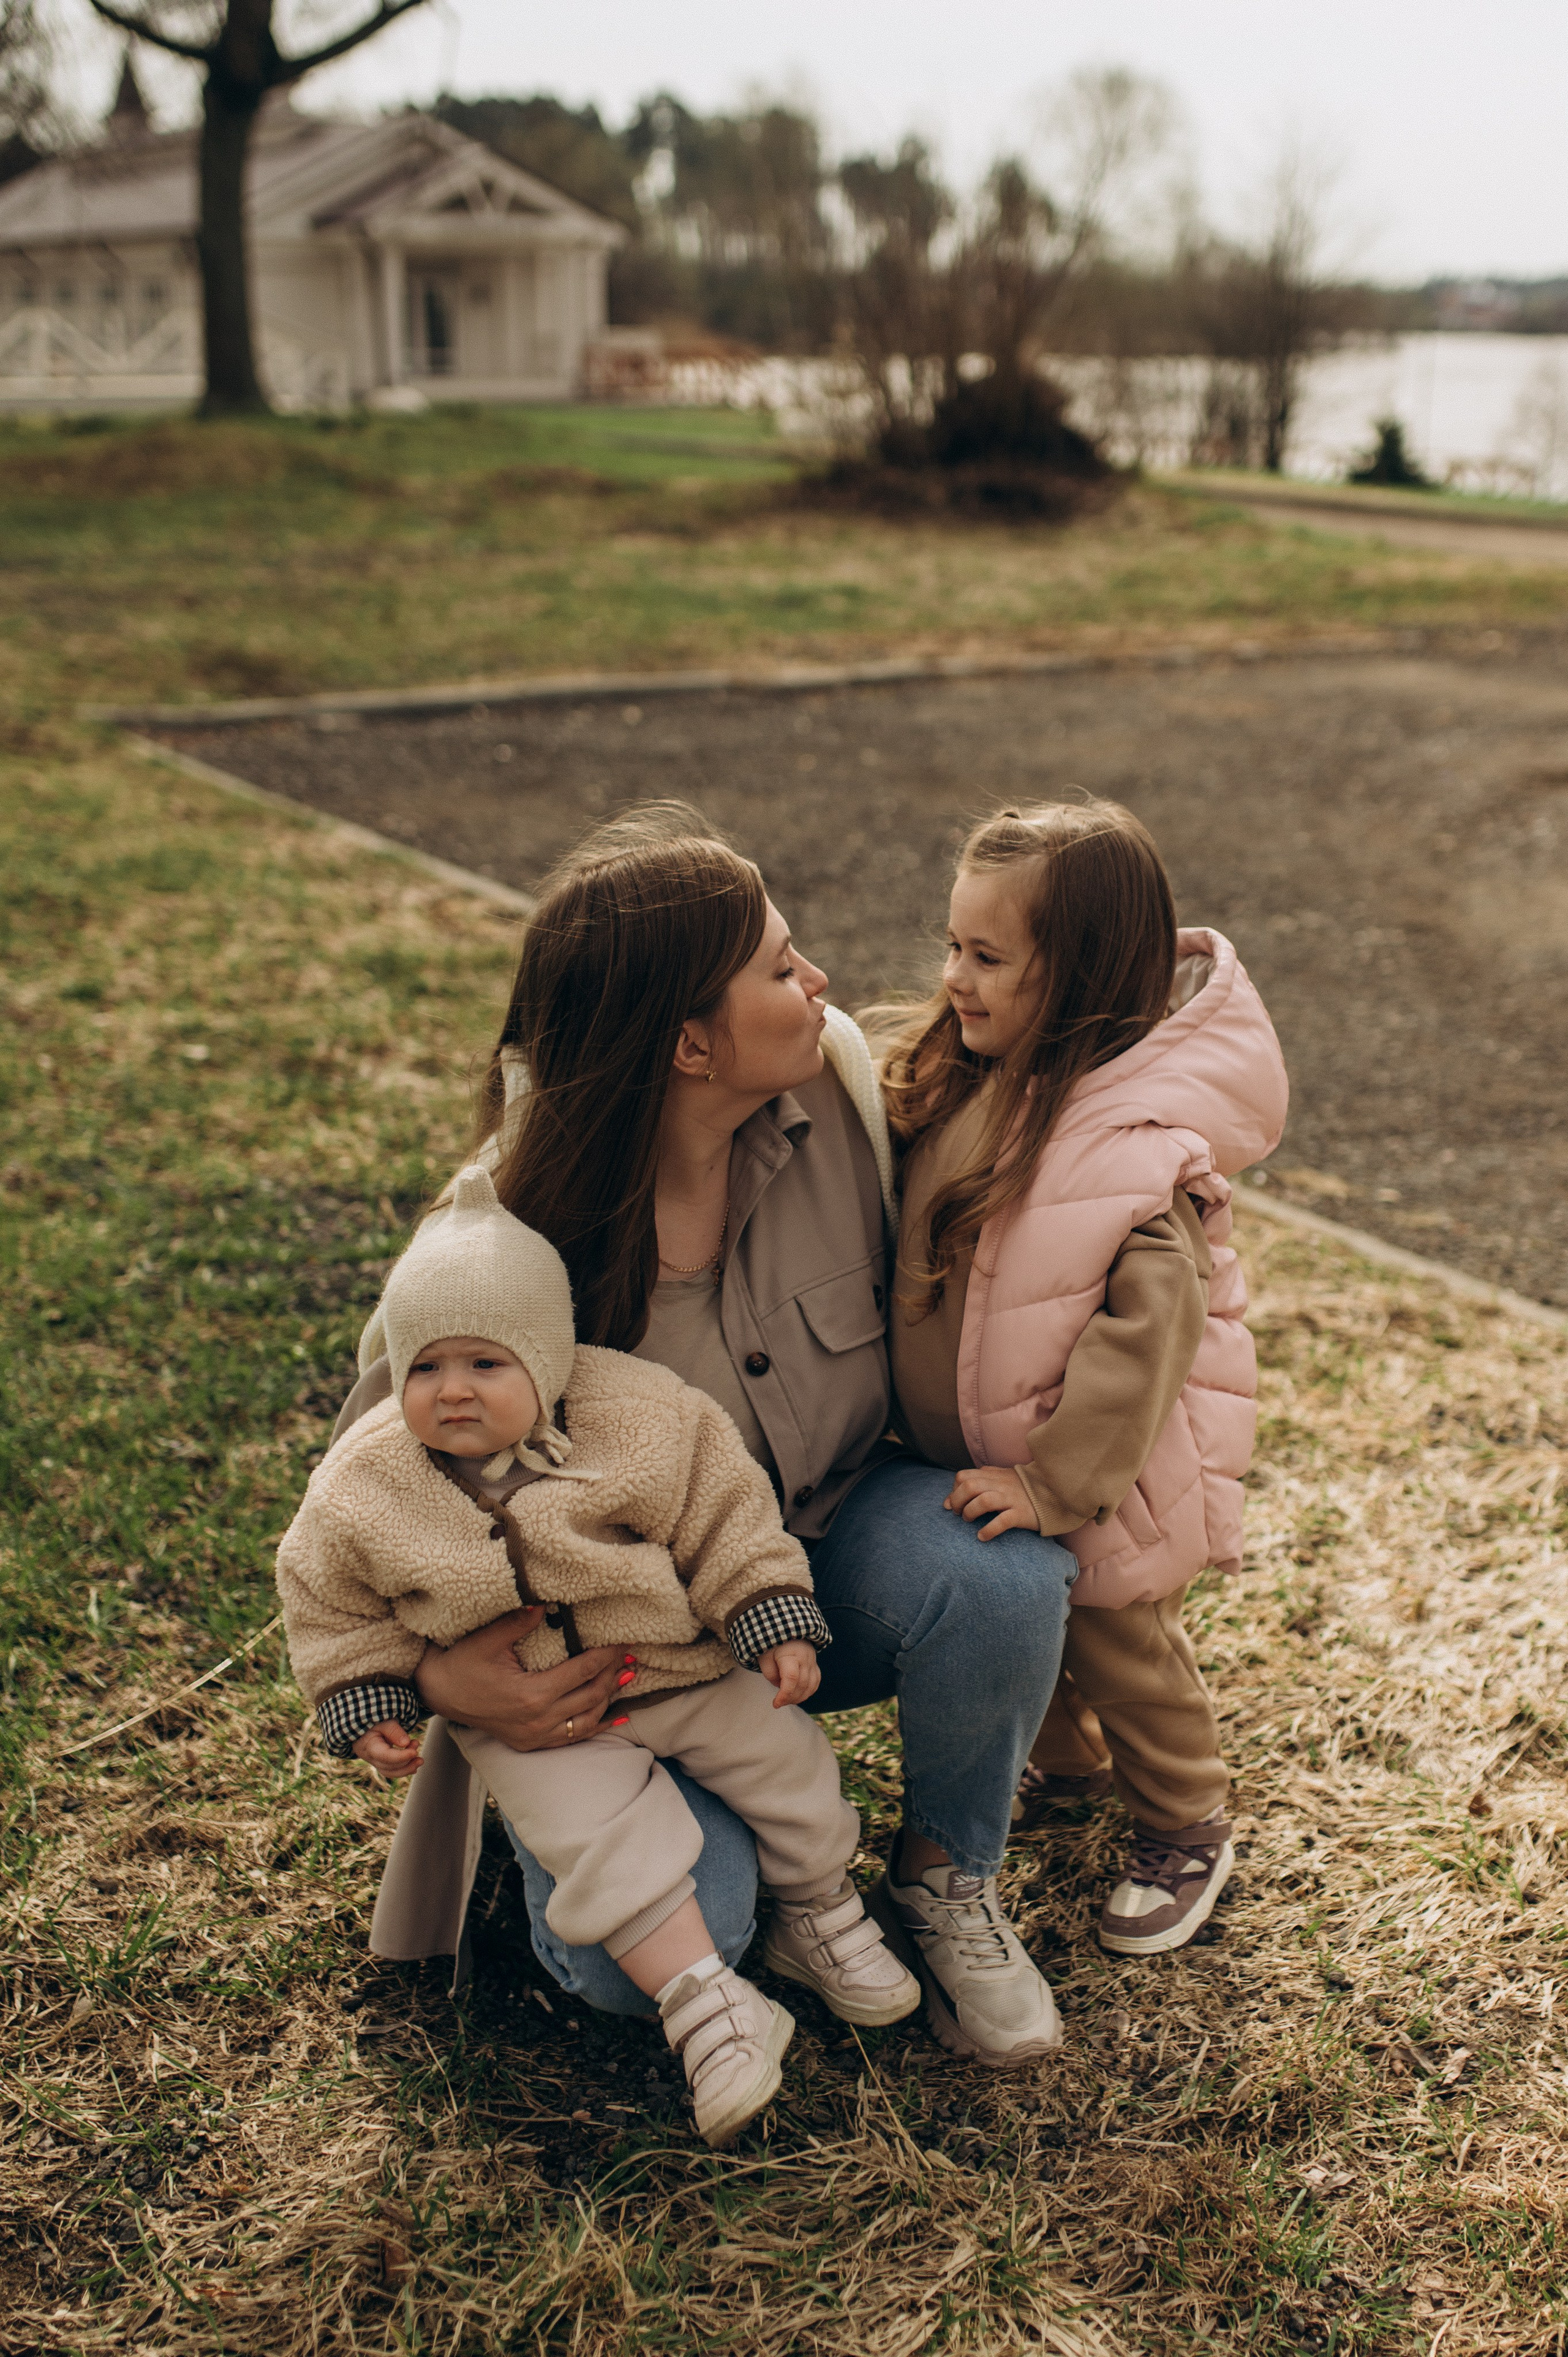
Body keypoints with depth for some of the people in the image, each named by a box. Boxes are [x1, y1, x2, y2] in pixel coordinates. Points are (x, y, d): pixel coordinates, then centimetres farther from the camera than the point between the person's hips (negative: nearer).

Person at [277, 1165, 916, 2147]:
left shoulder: (644, 1419, -17)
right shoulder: (364, 1487, -14)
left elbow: (727, 1522, -8)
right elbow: (334, 1604, 2)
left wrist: (776, 1623, -12)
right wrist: (366, 1701, -3)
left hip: (682, 1666, 1)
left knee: (784, 1759, -1)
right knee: (598, 1829, -21)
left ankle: (818, 1916, 26)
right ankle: (708, 2008, -14)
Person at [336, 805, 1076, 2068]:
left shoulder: (837, 1075, -16)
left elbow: (918, 1297, 2)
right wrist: (436, 1672, -28)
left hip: (838, 1540, 3)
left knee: (994, 1575, -31)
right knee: (639, 1956, -24)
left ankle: (949, 1881, 0)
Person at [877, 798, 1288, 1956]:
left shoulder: (1142, 1146, -31)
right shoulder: (967, 1075, -6)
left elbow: (1149, 1331, -31)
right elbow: (914, 1242, 9)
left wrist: (1056, 1481, -28)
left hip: (1099, 1461, -7)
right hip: (986, 1448, 7)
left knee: (1122, 1640, 12)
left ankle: (1187, 1831, 36)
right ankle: (1067, 1756, 52)